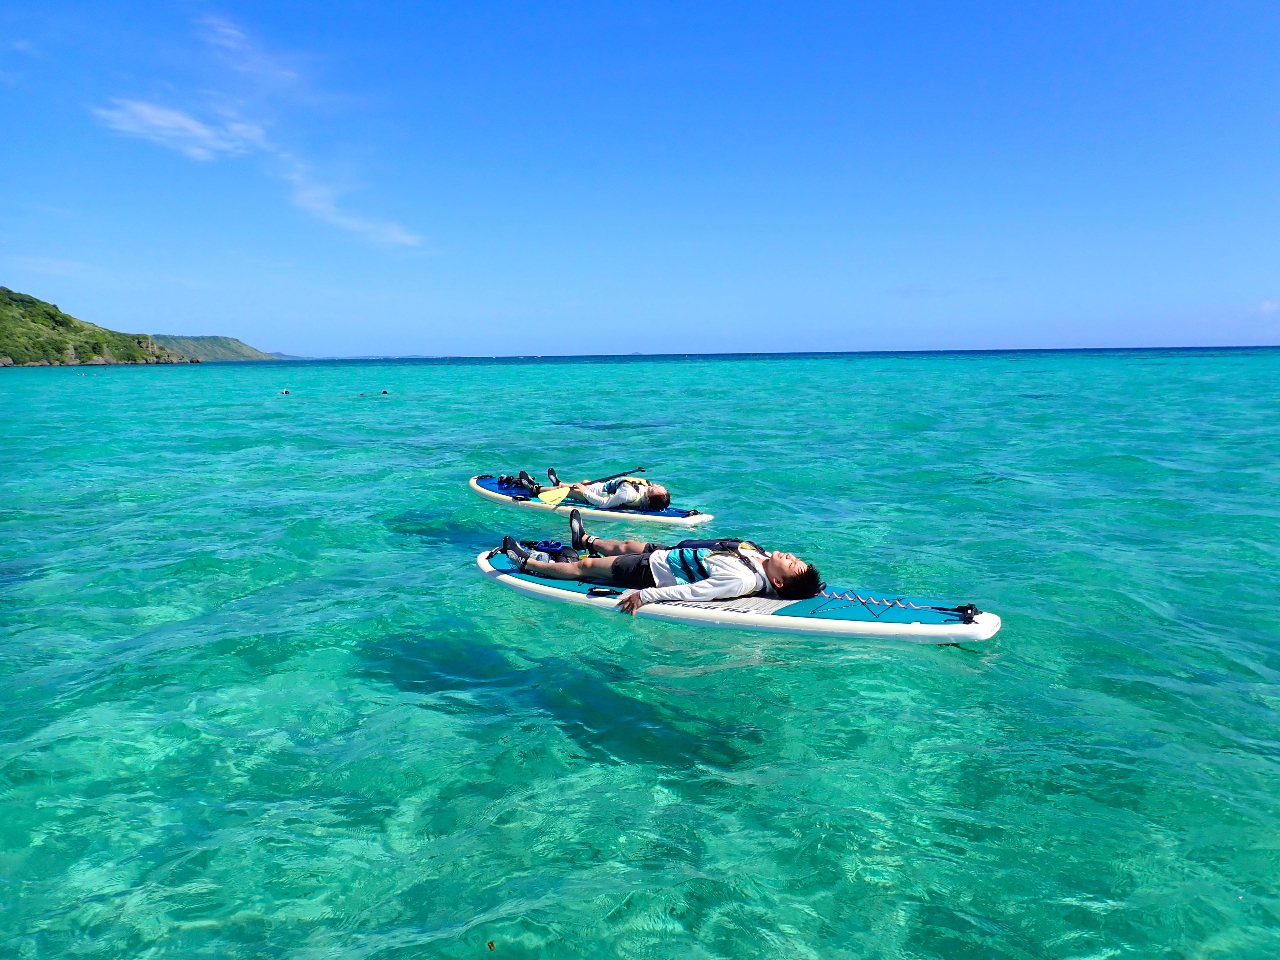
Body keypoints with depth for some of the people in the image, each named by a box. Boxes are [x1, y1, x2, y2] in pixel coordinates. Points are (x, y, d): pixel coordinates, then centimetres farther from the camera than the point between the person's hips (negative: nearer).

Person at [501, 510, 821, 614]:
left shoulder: (742, 580, -36)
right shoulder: (758, 553, -13)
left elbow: (690, 591, -35)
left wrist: (645, 596, -33)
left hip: (652, 572, -7)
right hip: (669, 552, 7)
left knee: (586, 566, 7)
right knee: (626, 545, 31)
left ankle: (528, 564, 27)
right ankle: (586, 540, 62)